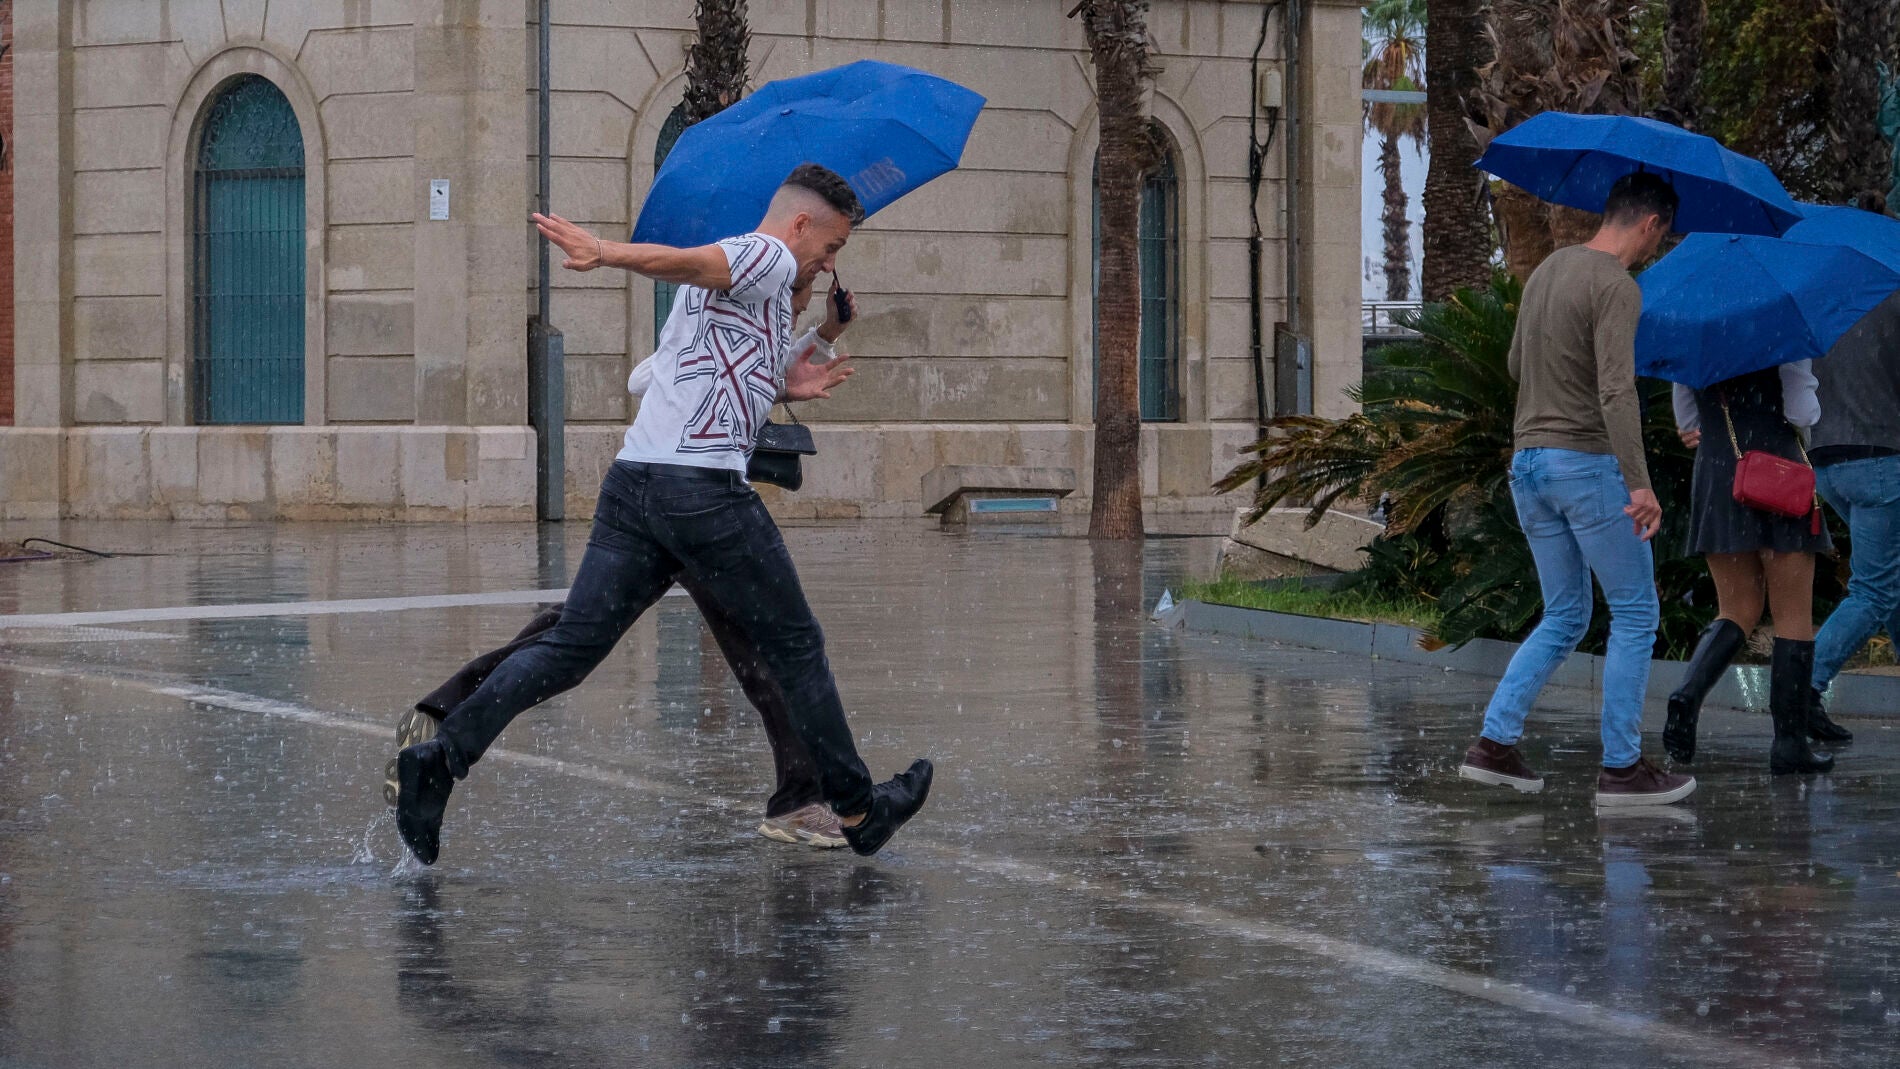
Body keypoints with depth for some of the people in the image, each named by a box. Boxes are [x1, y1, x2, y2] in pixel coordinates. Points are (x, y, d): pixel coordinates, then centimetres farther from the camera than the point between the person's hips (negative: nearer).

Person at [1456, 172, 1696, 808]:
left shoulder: (1546, 271, 12)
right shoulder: (1616, 288, -14)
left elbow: (1517, 365, 24)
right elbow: (1618, 391, -24)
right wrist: (1640, 485, -28)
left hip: (1528, 463, 8)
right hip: (1588, 464, -8)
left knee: (1564, 619, 15)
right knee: (1635, 616, 2)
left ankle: (1494, 744, 6)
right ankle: (1621, 767, 1)